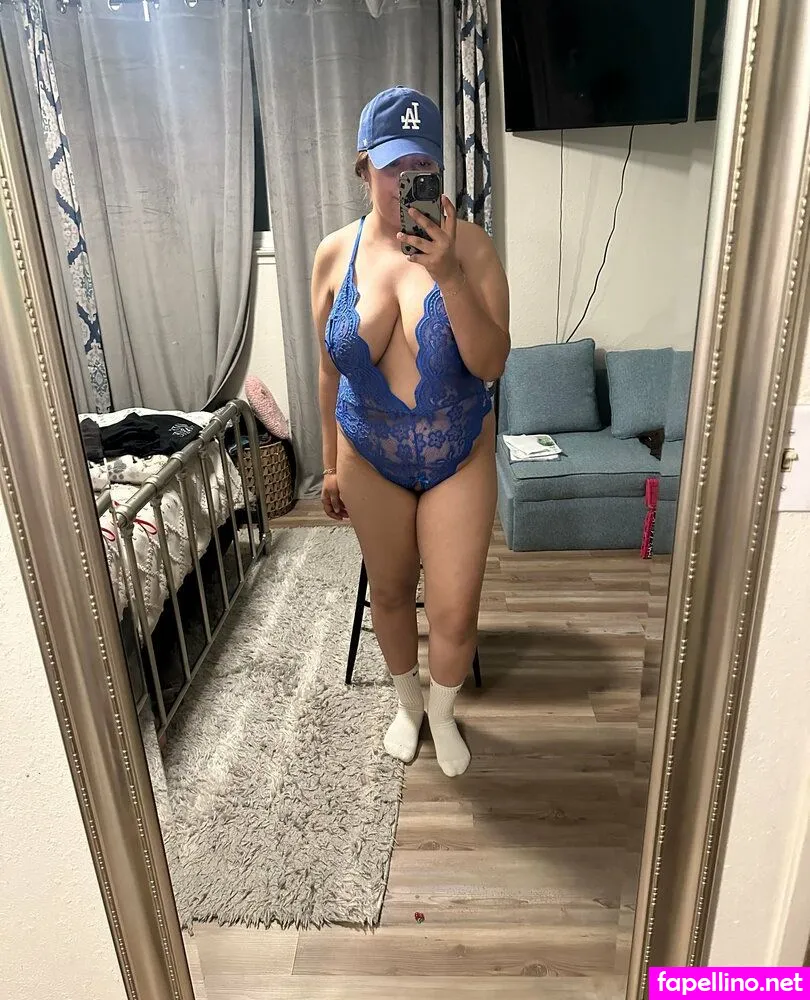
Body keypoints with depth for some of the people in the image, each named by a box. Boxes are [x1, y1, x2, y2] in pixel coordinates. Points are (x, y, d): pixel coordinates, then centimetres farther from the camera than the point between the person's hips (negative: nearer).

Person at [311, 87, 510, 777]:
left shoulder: (469, 246, -12)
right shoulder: (335, 255, -5)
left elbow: (492, 363, -20)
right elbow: (329, 371, 3)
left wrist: (446, 273, -32)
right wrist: (331, 466, 8)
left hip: (459, 457, -1)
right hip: (371, 460, 2)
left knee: (454, 612, 3)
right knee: (390, 591, 18)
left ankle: (443, 712, 37)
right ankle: (408, 703, 47)